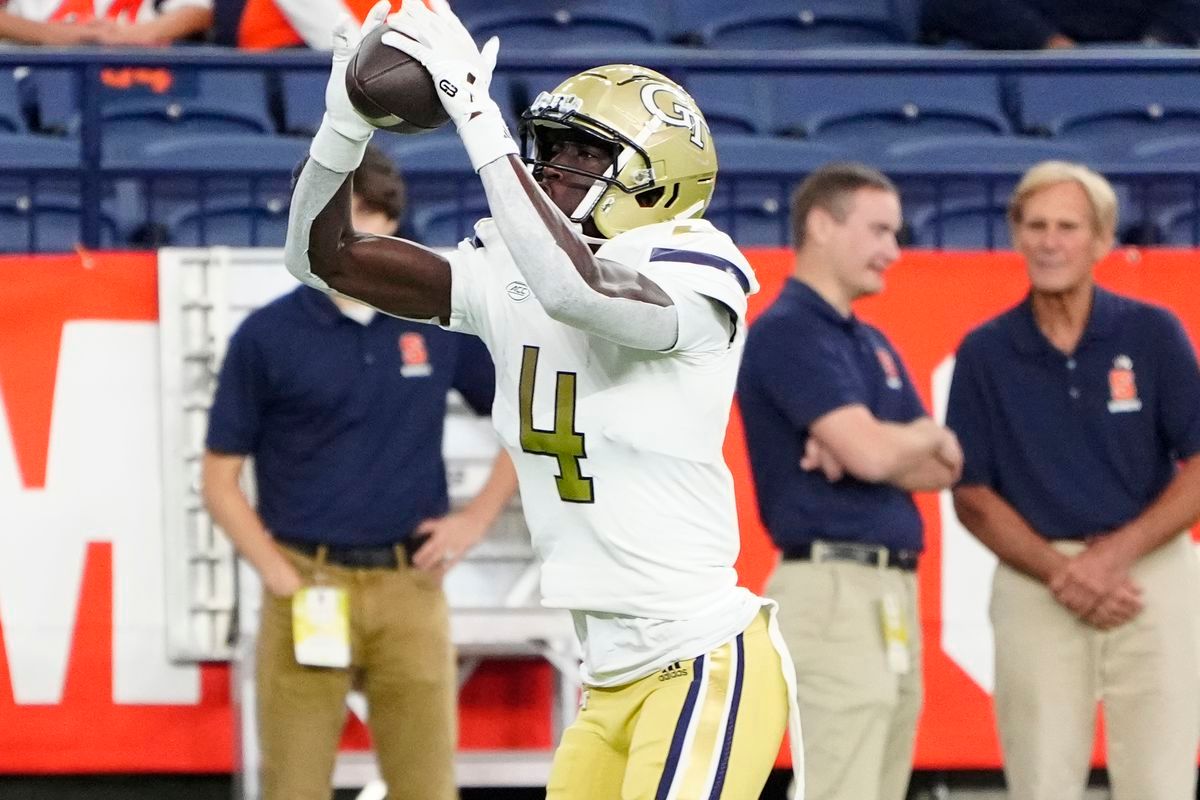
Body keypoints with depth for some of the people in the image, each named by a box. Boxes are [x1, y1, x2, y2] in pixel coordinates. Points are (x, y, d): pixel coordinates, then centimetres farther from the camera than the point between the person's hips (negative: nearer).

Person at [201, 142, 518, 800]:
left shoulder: (441, 323, 5)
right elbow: (220, 479, 3)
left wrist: (477, 517, 3)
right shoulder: (267, 337, 0)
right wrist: (279, 576, -8)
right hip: (307, 591, -1)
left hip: (410, 586, 2)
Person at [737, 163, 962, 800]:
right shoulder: (787, 333, -9)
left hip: (893, 594, 9)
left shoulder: (872, 344, 20)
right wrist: (929, 435, 1)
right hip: (833, 586, -9)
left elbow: (941, 469, 12)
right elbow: (874, 451, -21)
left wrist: (861, 452, -8)